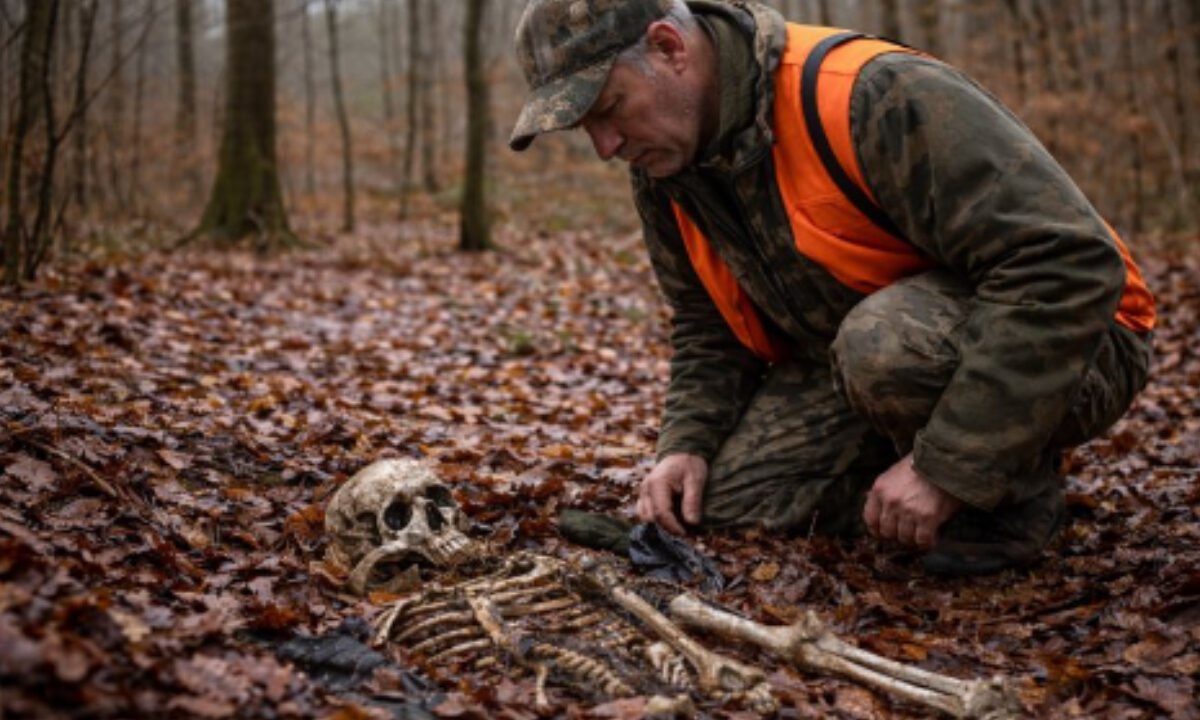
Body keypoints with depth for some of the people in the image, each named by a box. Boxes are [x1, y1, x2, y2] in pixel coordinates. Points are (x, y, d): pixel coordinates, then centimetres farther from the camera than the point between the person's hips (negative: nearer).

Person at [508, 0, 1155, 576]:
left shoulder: (872, 99, -30)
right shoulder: (662, 166, -3)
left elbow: (1069, 265, -34)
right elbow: (708, 328, 10)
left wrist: (946, 465, -33)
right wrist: (688, 443, -8)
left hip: (1061, 350, -7)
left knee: (883, 340, -37)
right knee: (723, 496, -6)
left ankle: (1013, 493, -8)